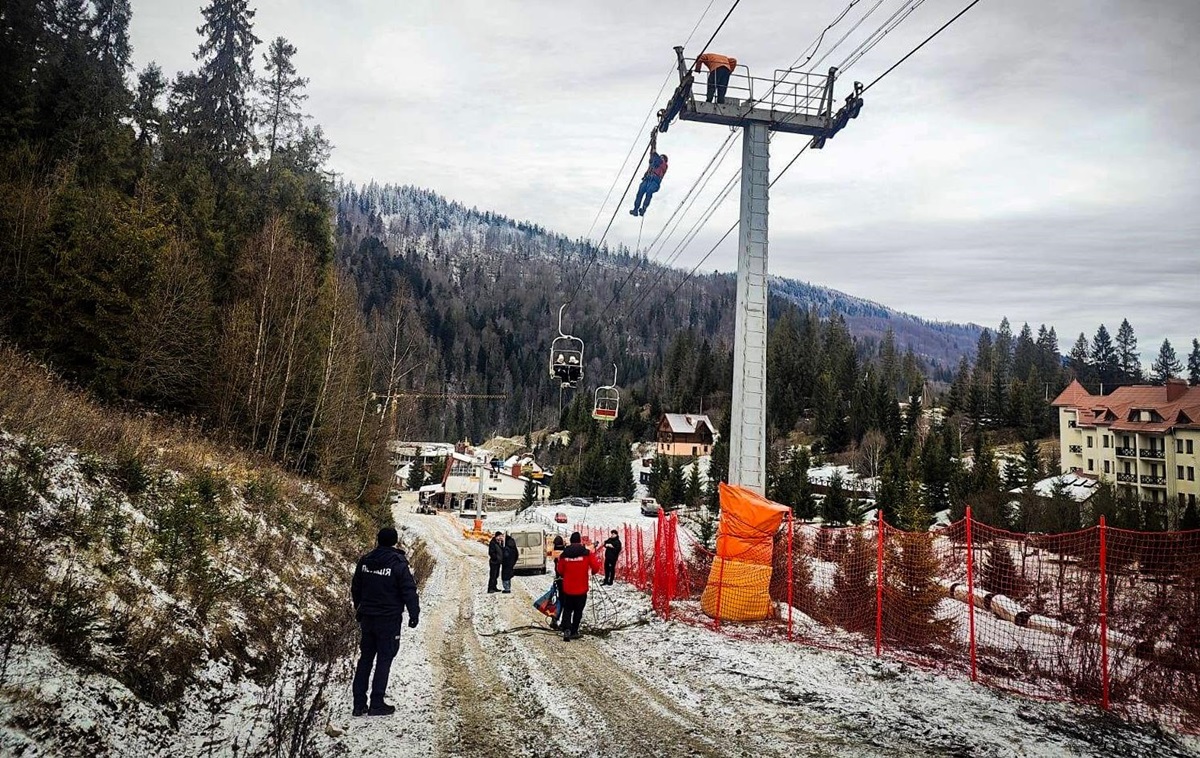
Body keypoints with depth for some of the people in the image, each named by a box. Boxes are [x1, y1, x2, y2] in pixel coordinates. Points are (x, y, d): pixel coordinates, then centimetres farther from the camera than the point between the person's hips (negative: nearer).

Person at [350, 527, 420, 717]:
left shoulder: (365, 561, 2)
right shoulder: (398, 564, -15)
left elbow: (355, 587, 15)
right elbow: (409, 591, -14)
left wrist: (358, 608, 29)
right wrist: (414, 614, -4)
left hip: (367, 618, 5)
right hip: (389, 619, -5)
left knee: (365, 658, 13)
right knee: (384, 659, 3)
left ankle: (359, 704, 15)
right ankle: (377, 704, 4)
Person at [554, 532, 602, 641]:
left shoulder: (564, 554, -5)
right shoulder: (587, 553, -11)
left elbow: (560, 571, 5)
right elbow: (595, 568, -8)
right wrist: (594, 554, 11)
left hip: (567, 589, 1)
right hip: (581, 589, -1)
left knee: (567, 609, 15)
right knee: (578, 611, 15)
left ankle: (566, 629, -5)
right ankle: (574, 631, 19)